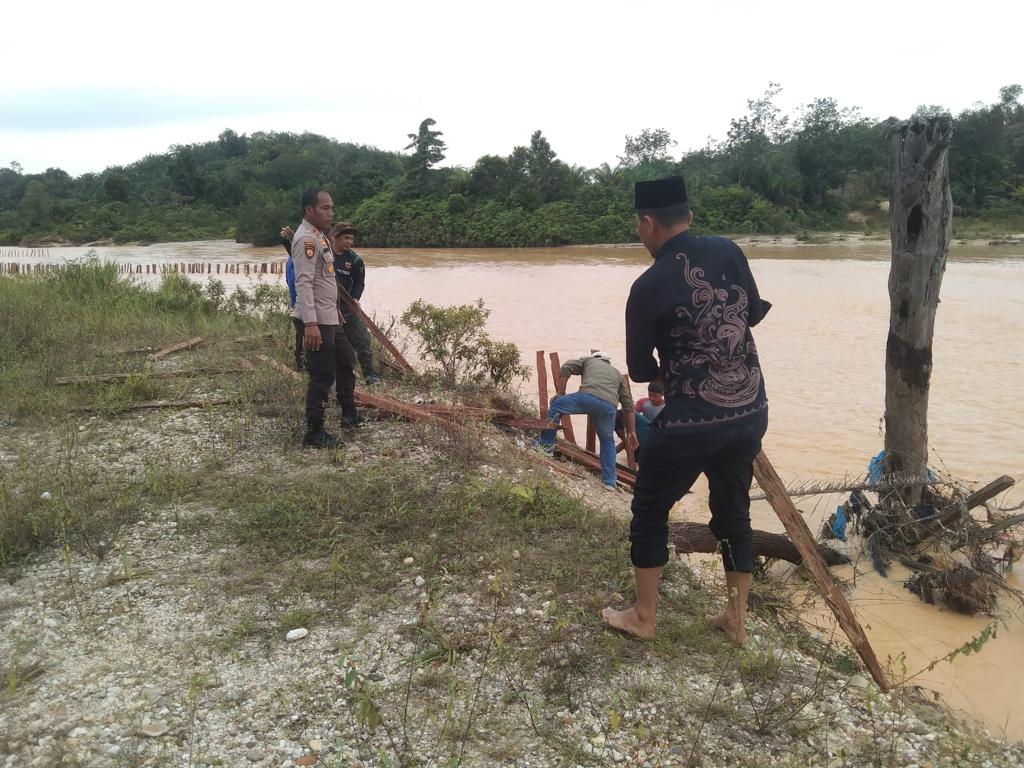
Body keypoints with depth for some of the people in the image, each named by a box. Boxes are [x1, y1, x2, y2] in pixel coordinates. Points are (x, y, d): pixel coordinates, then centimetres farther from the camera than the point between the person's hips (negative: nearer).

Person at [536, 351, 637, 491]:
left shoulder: (588, 360, 33)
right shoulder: (617, 373, 39)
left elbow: (565, 369, 17)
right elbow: (628, 404, 33)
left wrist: (560, 394, 26)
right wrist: (631, 431, 34)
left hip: (587, 396, -3)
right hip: (609, 406, 3)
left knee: (555, 405, 21)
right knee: (608, 442, 23)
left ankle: (546, 444, 20)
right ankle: (609, 481, 20)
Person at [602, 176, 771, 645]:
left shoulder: (649, 286, -13)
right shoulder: (729, 251, 0)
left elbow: (639, 369, -3)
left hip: (691, 422, -5)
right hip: (750, 412, 6)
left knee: (649, 510, 15)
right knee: (733, 511, 21)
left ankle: (643, 617, 25)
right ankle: (736, 619, 32)